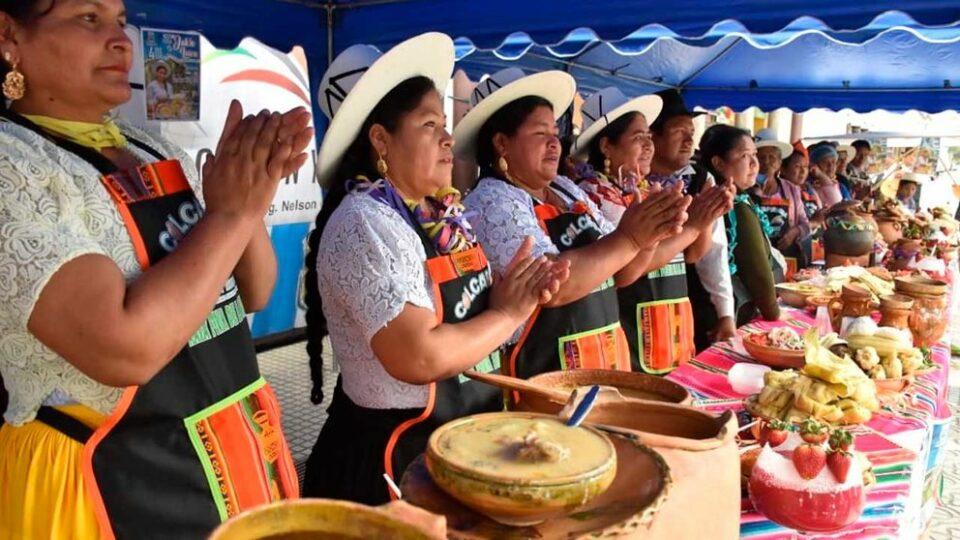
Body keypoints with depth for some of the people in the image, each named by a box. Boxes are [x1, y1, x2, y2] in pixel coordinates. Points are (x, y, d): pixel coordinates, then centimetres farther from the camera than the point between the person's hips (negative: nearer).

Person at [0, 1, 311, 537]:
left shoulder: (158, 155, 6)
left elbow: (253, 294, 6)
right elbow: (125, 347, -29)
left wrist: (250, 198, -12)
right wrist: (232, 211, -20)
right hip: (118, 485, -7)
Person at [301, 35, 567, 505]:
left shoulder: (443, 212, 4)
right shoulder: (365, 223, -21)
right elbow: (420, 357, -29)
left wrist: (516, 294, -9)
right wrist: (509, 313, -16)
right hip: (396, 456, -8)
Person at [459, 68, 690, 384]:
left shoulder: (567, 190, 9)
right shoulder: (491, 202, -13)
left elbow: (617, 272, 10)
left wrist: (647, 236, -8)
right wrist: (628, 238, -20)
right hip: (541, 372, -7)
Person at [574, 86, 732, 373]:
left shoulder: (647, 191, 11)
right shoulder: (592, 194, -13)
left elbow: (692, 254, 13)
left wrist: (708, 217, -7)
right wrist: (692, 225, -20)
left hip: (671, 329, 8)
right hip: (629, 340, -8)